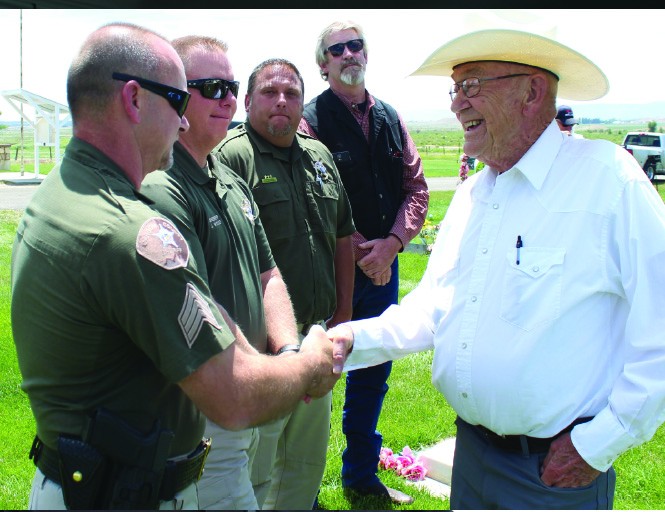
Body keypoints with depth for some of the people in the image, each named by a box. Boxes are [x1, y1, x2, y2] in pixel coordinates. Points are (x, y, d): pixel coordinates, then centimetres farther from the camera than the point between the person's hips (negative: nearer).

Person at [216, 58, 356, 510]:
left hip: (315, 335, 7)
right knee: (255, 471, 5)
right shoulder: (231, 158, -12)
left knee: (308, 459, 22)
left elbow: (343, 236, 18)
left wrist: (343, 312, 15)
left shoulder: (319, 155, 11)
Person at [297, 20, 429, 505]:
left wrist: (391, 243, -6)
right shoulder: (311, 120, -8)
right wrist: (362, 253, -12)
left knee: (373, 372, 16)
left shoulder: (390, 117, 11)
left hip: (384, 264, 6)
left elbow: (416, 185, 8)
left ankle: (361, 471, 36)